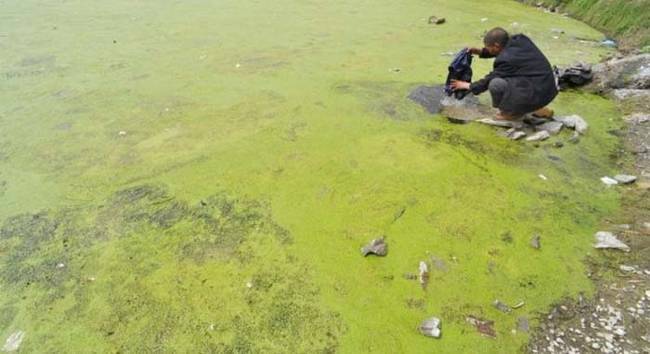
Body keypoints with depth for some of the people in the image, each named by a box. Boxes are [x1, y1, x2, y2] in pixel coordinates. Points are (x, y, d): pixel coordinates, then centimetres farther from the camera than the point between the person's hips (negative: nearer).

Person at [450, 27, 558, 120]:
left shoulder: (506, 59, -19)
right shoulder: (521, 40, 2)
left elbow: (490, 79, -5)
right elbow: (503, 50, 24)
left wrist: (468, 86, 8)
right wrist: (481, 51, 15)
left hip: (537, 95, -9)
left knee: (495, 84, -23)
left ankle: (510, 112, 4)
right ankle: (537, 108, 22)